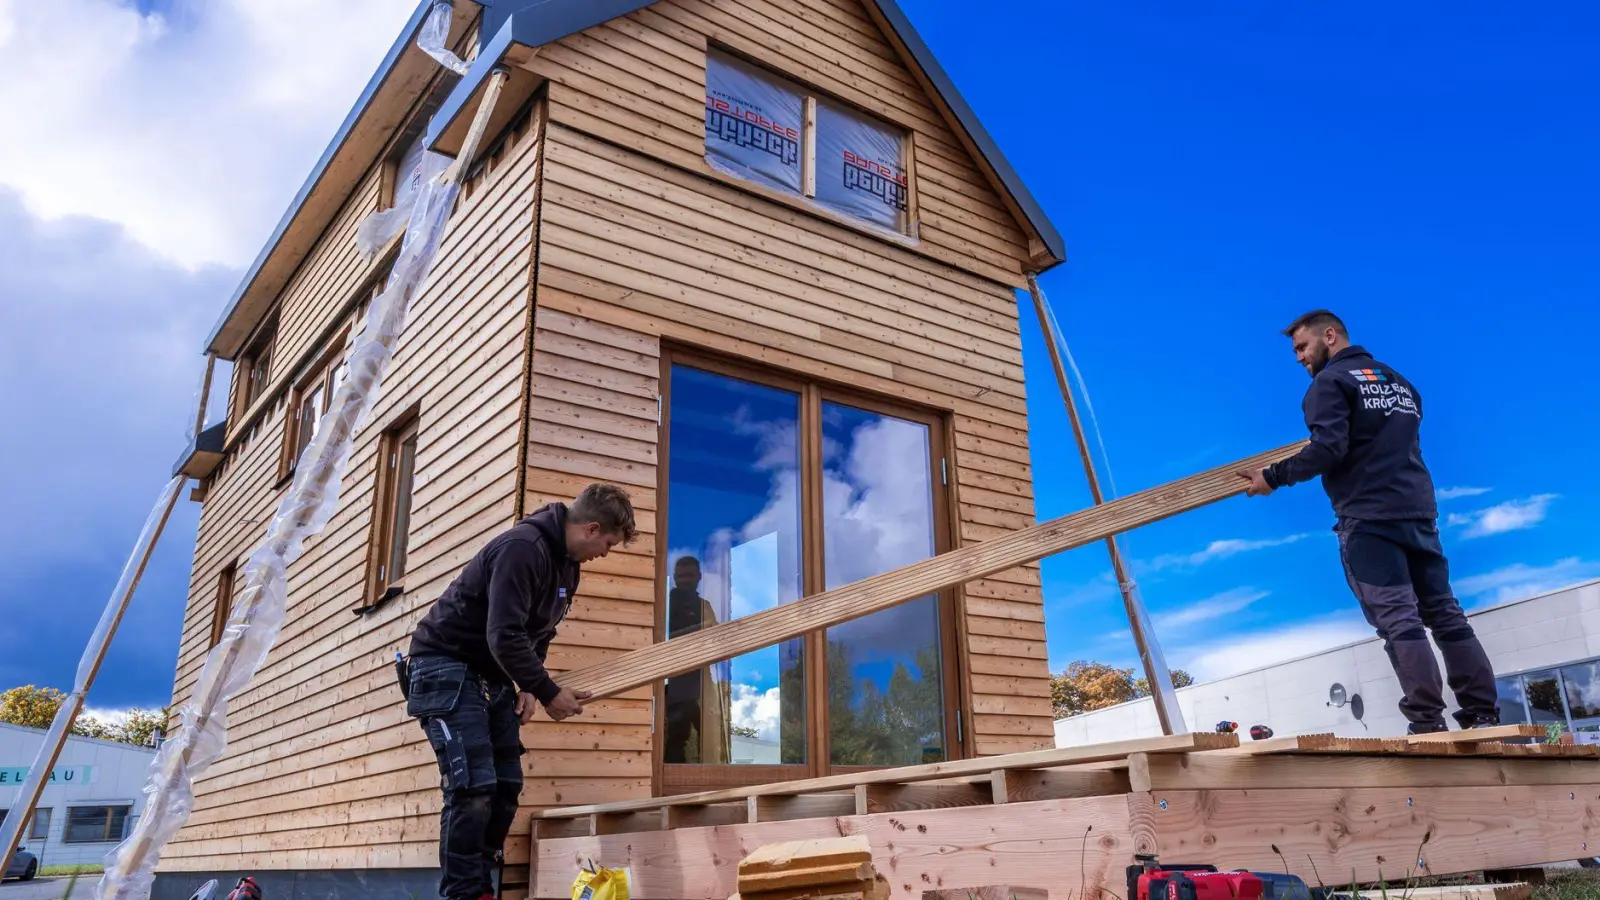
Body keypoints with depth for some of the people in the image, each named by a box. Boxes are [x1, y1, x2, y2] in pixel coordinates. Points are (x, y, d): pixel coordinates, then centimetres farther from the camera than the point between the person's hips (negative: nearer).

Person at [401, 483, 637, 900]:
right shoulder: (523, 548, -24)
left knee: (506, 787, 5)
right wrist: (548, 693, -21)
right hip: (446, 665, -9)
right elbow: (504, 635, -29)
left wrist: (528, 686, 1)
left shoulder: (565, 564, 7)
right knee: (473, 786, -15)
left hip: (491, 675, 9)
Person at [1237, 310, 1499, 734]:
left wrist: (1273, 476, -8)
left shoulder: (1330, 382, -5)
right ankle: (1485, 716, 10)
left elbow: (1328, 449, -18)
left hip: (1368, 518, -8)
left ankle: (1428, 723, -12)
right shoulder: (1398, 381, 22)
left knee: (1397, 619, -9)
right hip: (1418, 511, 8)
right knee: (1444, 612, 9)